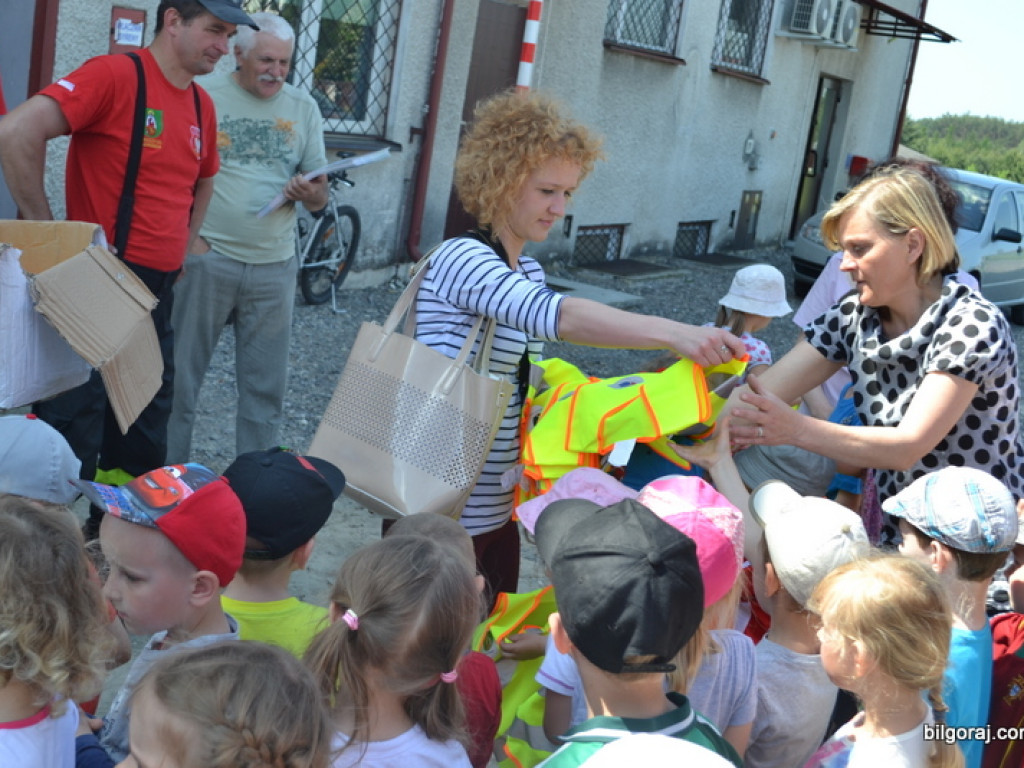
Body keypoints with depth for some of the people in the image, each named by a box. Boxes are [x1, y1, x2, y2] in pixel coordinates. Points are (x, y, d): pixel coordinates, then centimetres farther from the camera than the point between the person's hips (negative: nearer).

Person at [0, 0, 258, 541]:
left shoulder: (203, 106, 10)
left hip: (159, 291, 8)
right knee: (77, 418, 0)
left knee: (147, 421, 17)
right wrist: (46, 233, -18)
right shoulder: (115, 75, -14)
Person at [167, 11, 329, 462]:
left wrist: (313, 195, -14)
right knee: (181, 373, 5)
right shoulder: (204, 97, -1)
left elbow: (319, 197, 10)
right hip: (206, 257, -2)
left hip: (274, 267, 3)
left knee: (266, 385, 8)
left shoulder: (304, 108, 8)